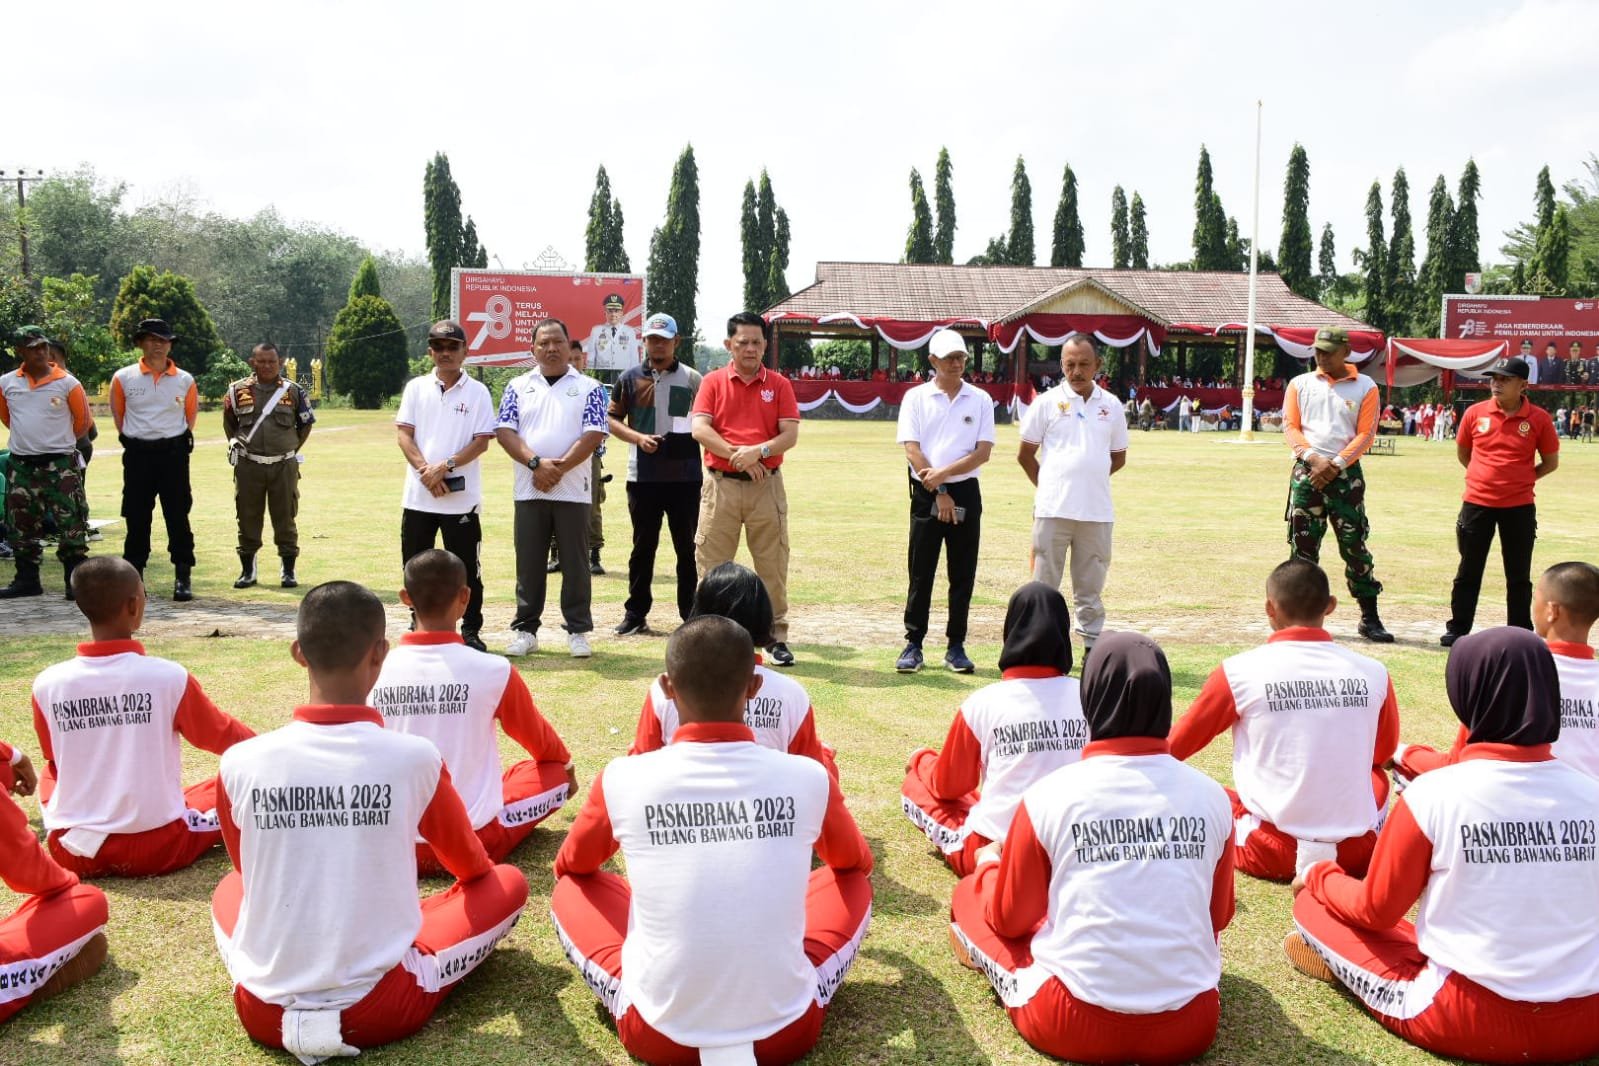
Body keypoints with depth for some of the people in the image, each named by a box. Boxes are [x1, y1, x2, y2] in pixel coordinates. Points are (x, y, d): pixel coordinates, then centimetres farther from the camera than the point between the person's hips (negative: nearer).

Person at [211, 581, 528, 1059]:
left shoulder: (240, 763, -10)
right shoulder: (414, 758, -14)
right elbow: (472, 866, 6)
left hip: (265, 1012, 3)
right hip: (382, 1010, -3)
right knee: (508, 882, 15)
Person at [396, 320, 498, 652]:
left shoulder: (477, 392, 1)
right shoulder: (416, 388, 8)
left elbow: (482, 441, -5)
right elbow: (403, 434, 2)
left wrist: (445, 466, -16)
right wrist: (425, 470, -13)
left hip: (462, 497, -2)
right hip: (418, 496, 3)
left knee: (467, 568, 1)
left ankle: (471, 631, 12)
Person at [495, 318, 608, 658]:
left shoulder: (589, 388, 4)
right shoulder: (518, 387, 10)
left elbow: (593, 434, -5)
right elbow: (504, 431, 1)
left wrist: (559, 468, -14)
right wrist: (536, 463, -14)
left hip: (573, 490, -2)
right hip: (528, 489, 2)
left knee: (575, 563, 3)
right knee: (528, 563, 6)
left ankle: (578, 631, 10)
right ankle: (525, 630, 15)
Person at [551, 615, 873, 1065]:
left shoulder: (623, 780, -10)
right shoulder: (808, 778, -8)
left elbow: (570, 867, 13)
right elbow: (856, 861, 16)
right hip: (785, 1029, 1)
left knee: (571, 889, 22)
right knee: (853, 883, 24)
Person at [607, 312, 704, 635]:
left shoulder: (692, 379, 4)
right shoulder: (630, 378, 6)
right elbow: (611, 419, 6)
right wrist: (638, 437, -9)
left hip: (685, 476, 0)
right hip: (643, 477, 1)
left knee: (687, 546, 5)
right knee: (643, 545, 8)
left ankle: (692, 614, 13)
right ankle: (636, 613, 17)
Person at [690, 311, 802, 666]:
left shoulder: (778, 384, 5)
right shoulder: (713, 382, 5)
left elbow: (790, 434, -4)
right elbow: (699, 429, -7)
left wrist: (758, 451, -21)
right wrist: (736, 455, -18)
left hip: (766, 486, 0)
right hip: (721, 485, 0)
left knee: (772, 564, 4)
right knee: (711, 563, 3)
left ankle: (776, 636, 14)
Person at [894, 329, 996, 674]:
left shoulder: (980, 400, 5)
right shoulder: (916, 397, 1)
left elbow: (983, 452, -3)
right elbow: (912, 451, -6)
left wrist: (943, 472, -15)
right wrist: (938, 493, -12)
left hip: (965, 492, 2)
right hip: (926, 493, -1)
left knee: (963, 574, 5)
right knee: (920, 572, 2)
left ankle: (956, 646, 13)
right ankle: (913, 644, 9)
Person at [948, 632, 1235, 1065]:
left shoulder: (1050, 794, -10)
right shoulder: (1212, 797, -2)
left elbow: (1010, 919, 3)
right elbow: (1217, 917, 13)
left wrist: (990, 867, 25)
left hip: (1074, 1027, -2)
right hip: (1191, 1028, 2)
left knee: (969, 895, 18)